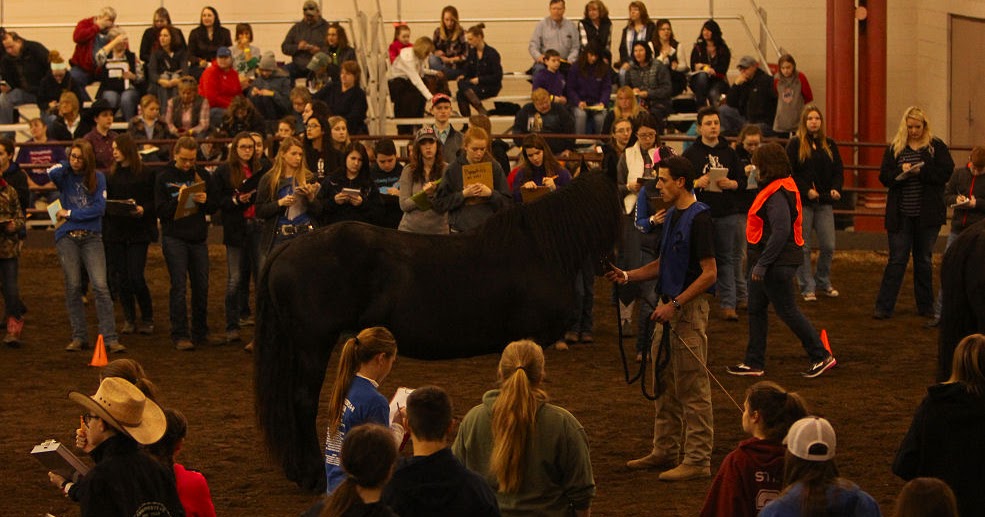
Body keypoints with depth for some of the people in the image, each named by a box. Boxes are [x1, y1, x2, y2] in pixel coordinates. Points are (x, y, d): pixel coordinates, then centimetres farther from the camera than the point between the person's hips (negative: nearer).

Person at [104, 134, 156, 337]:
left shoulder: (146, 174, -3)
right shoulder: (111, 174, 10)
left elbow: (155, 201, -3)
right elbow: (105, 199, 14)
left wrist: (144, 209, -20)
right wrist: (105, 206, -7)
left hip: (138, 231, -4)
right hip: (115, 230, 4)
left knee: (136, 277, -9)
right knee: (120, 277, 3)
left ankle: (147, 318, 8)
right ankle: (129, 319, 14)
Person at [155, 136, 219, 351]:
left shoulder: (203, 176, 8)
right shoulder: (164, 178, -1)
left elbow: (215, 205, 8)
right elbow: (161, 210, -7)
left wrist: (205, 201, -13)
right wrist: (178, 199, -23)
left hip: (198, 238, 4)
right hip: (174, 238, -4)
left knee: (201, 285, 7)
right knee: (179, 286, -8)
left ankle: (200, 333, 18)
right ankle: (180, 335, -8)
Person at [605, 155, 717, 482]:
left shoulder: (699, 218, -16)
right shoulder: (671, 215, 13)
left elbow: (709, 273, -19)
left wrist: (675, 305, -21)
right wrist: (628, 276, 8)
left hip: (689, 308, -10)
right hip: (668, 306, 10)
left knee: (692, 388, -5)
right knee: (664, 384, 15)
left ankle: (698, 460, -1)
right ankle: (665, 452, 25)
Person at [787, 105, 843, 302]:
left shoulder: (829, 145, 11)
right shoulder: (795, 144, -1)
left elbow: (838, 170, 11)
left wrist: (835, 189, -8)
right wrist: (806, 190, -16)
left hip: (824, 202, 3)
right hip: (802, 203, -3)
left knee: (828, 246, 2)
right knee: (803, 247, 0)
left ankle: (823, 282, 21)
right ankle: (807, 287, 9)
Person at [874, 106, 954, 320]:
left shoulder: (937, 146, 2)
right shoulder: (894, 148, 6)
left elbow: (946, 172, -9)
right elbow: (884, 176, -1)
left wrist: (921, 171, -21)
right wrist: (901, 172, -20)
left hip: (927, 214, 0)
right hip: (900, 214, 0)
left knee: (924, 260, 11)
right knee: (896, 260, -2)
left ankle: (925, 306, 20)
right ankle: (883, 307, -1)